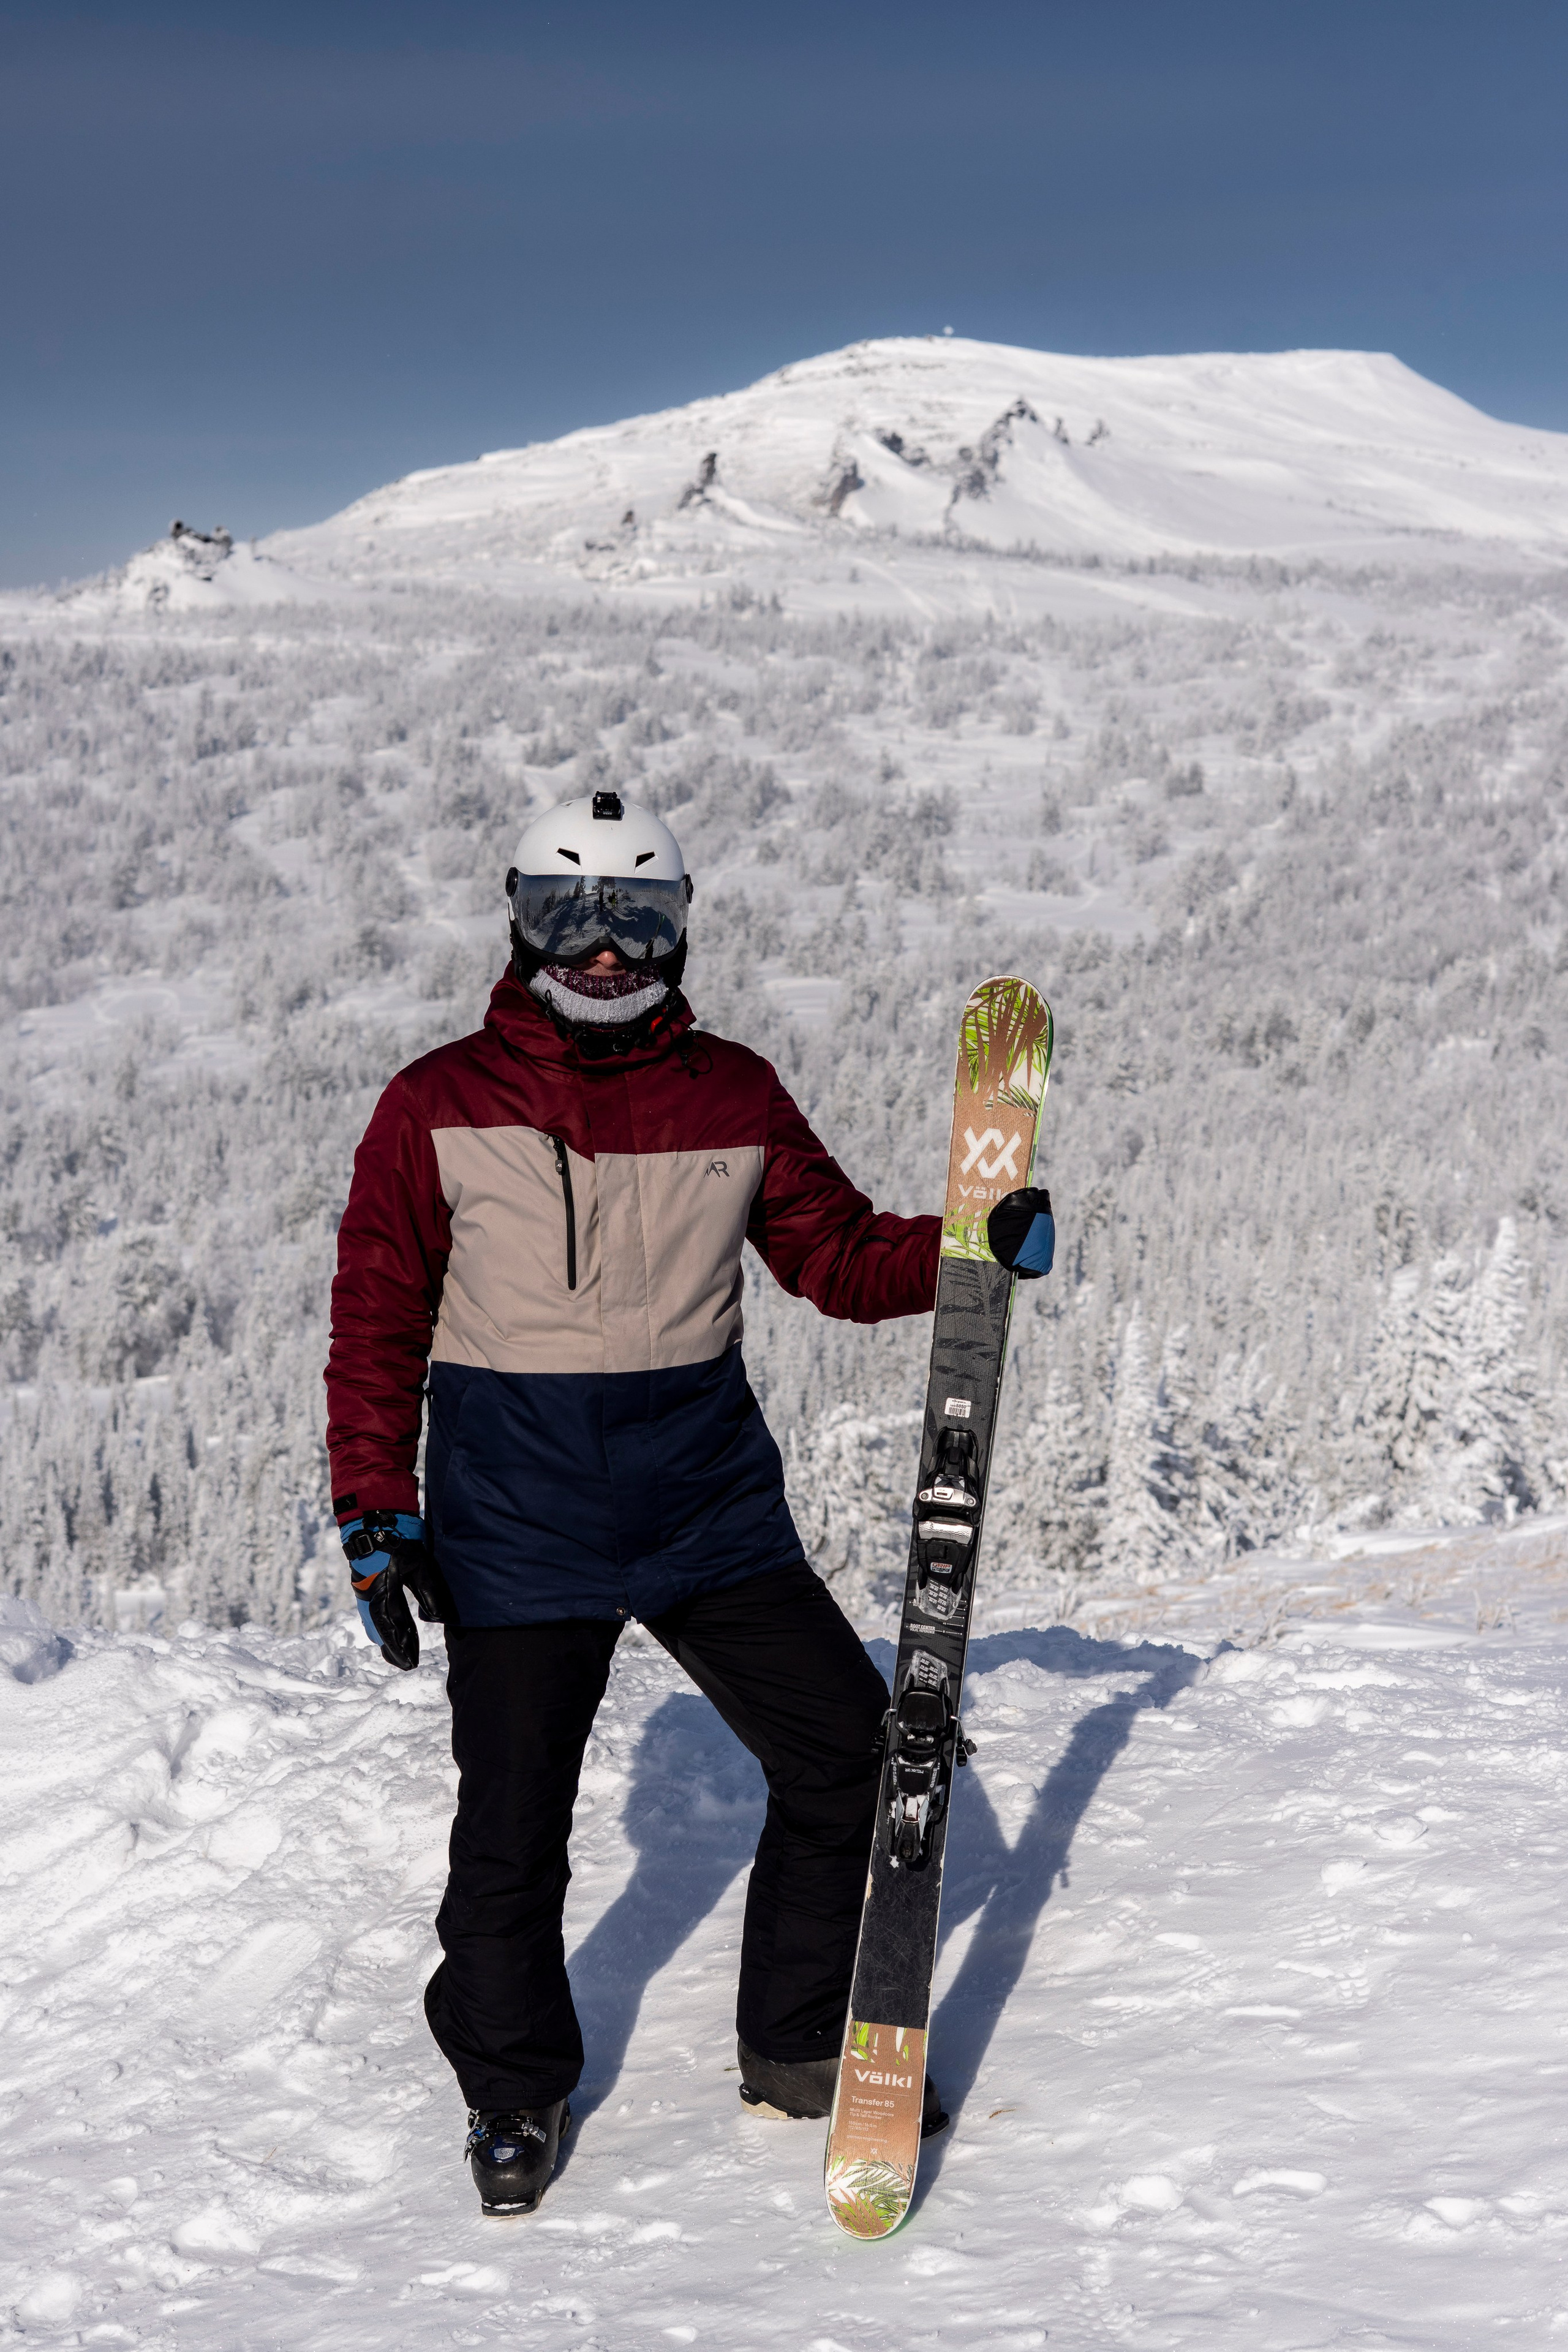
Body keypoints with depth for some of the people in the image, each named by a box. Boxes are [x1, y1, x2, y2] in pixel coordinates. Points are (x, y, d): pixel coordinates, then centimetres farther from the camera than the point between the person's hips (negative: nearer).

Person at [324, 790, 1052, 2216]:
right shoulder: (439, 1108, -3)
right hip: (518, 1517, -2)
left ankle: (802, 2052, 23)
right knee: (512, 1822, 3)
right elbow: (377, 1321, -1)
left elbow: (839, 1257, 9)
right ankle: (516, 2091, 29)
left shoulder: (735, 1097, 3)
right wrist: (375, 1507, -7)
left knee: (851, 1752, 2)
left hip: (710, 1501, 3)